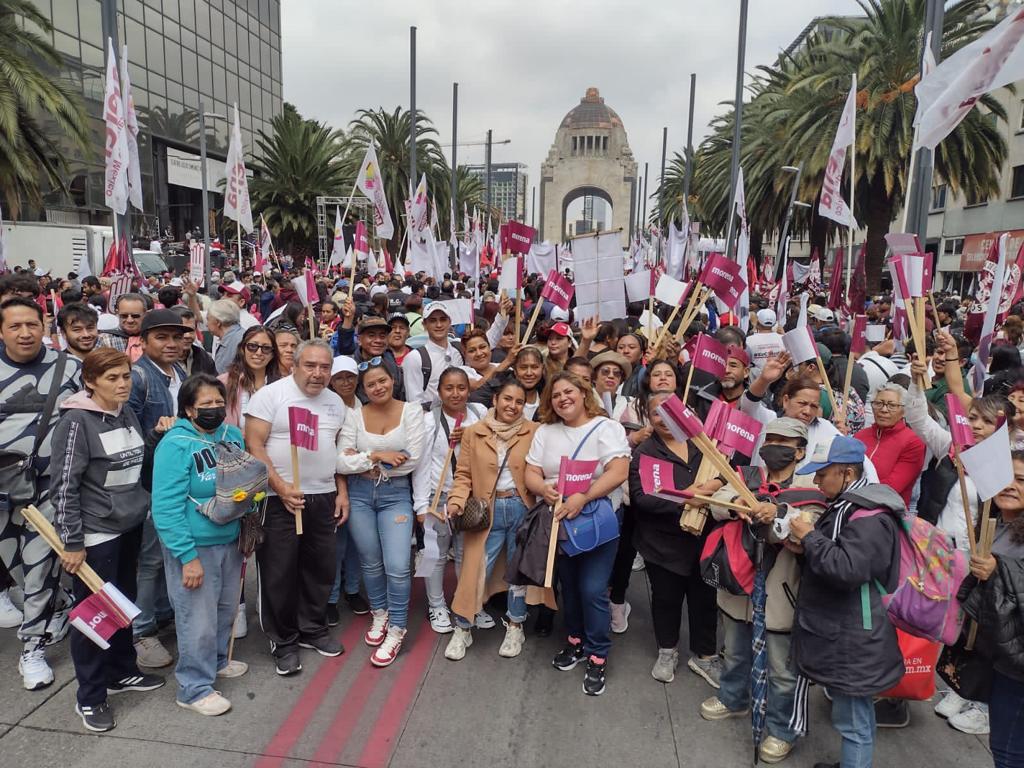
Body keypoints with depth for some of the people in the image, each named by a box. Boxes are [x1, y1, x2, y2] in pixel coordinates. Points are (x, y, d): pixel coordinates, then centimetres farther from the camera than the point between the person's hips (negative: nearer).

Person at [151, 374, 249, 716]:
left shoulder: (233, 435, 2)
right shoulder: (176, 444, -19)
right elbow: (166, 507, -22)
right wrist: (188, 557, -23)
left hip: (230, 541, 7)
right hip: (194, 546, -7)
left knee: (226, 608, 22)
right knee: (198, 619, 2)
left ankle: (216, 661, 45)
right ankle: (195, 688, 21)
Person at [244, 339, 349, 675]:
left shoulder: (335, 402, 10)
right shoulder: (270, 395, -9)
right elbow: (254, 445, -13)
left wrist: (342, 492, 11)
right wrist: (282, 488, -19)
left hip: (324, 498, 6)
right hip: (279, 499, -5)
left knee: (320, 569, 14)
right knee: (280, 572, 5)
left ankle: (313, 630, 32)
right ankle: (284, 642, 21)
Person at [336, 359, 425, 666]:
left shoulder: (411, 411, -5)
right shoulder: (354, 416, 0)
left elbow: (412, 460, -12)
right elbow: (341, 463, -7)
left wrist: (364, 462, -8)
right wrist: (376, 455, -18)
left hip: (395, 494, -2)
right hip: (359, 494, 2)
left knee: (397, 567, -9)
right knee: (371, 562, 15)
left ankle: (396, 632, 11)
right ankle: (379, 615, 39)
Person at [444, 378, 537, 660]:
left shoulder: (534, 432, -3)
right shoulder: (473, 432, -1)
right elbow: (464, 474, 1)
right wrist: (457, 501, -13)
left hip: (522, 509, 0)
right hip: (487, 511, 0)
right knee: (475, 569, 3)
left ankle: (515, 628, 32)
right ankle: (463, 629, 23)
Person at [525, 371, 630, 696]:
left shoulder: (606, 428, -6)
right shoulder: (546, 432, 7)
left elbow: (618, 472, -18)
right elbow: (531, 474, 3)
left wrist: (582, 497, -28)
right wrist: (544, 489, -20)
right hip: (557, 523, 4)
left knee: (592, 590, -5)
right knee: (568, 586, 15)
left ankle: (597, 656, 13)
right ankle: (576, 640, 36)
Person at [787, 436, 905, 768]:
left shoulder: (870, 518, -22)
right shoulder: (845, 506, 10)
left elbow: (848, 569, -32)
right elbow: (829, 553, 24)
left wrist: (810, 537, -20)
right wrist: (804, 542, 4)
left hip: (853, 643, -10)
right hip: (841, 635, 10)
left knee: (852, 720, 2)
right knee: (856, 713, 23)